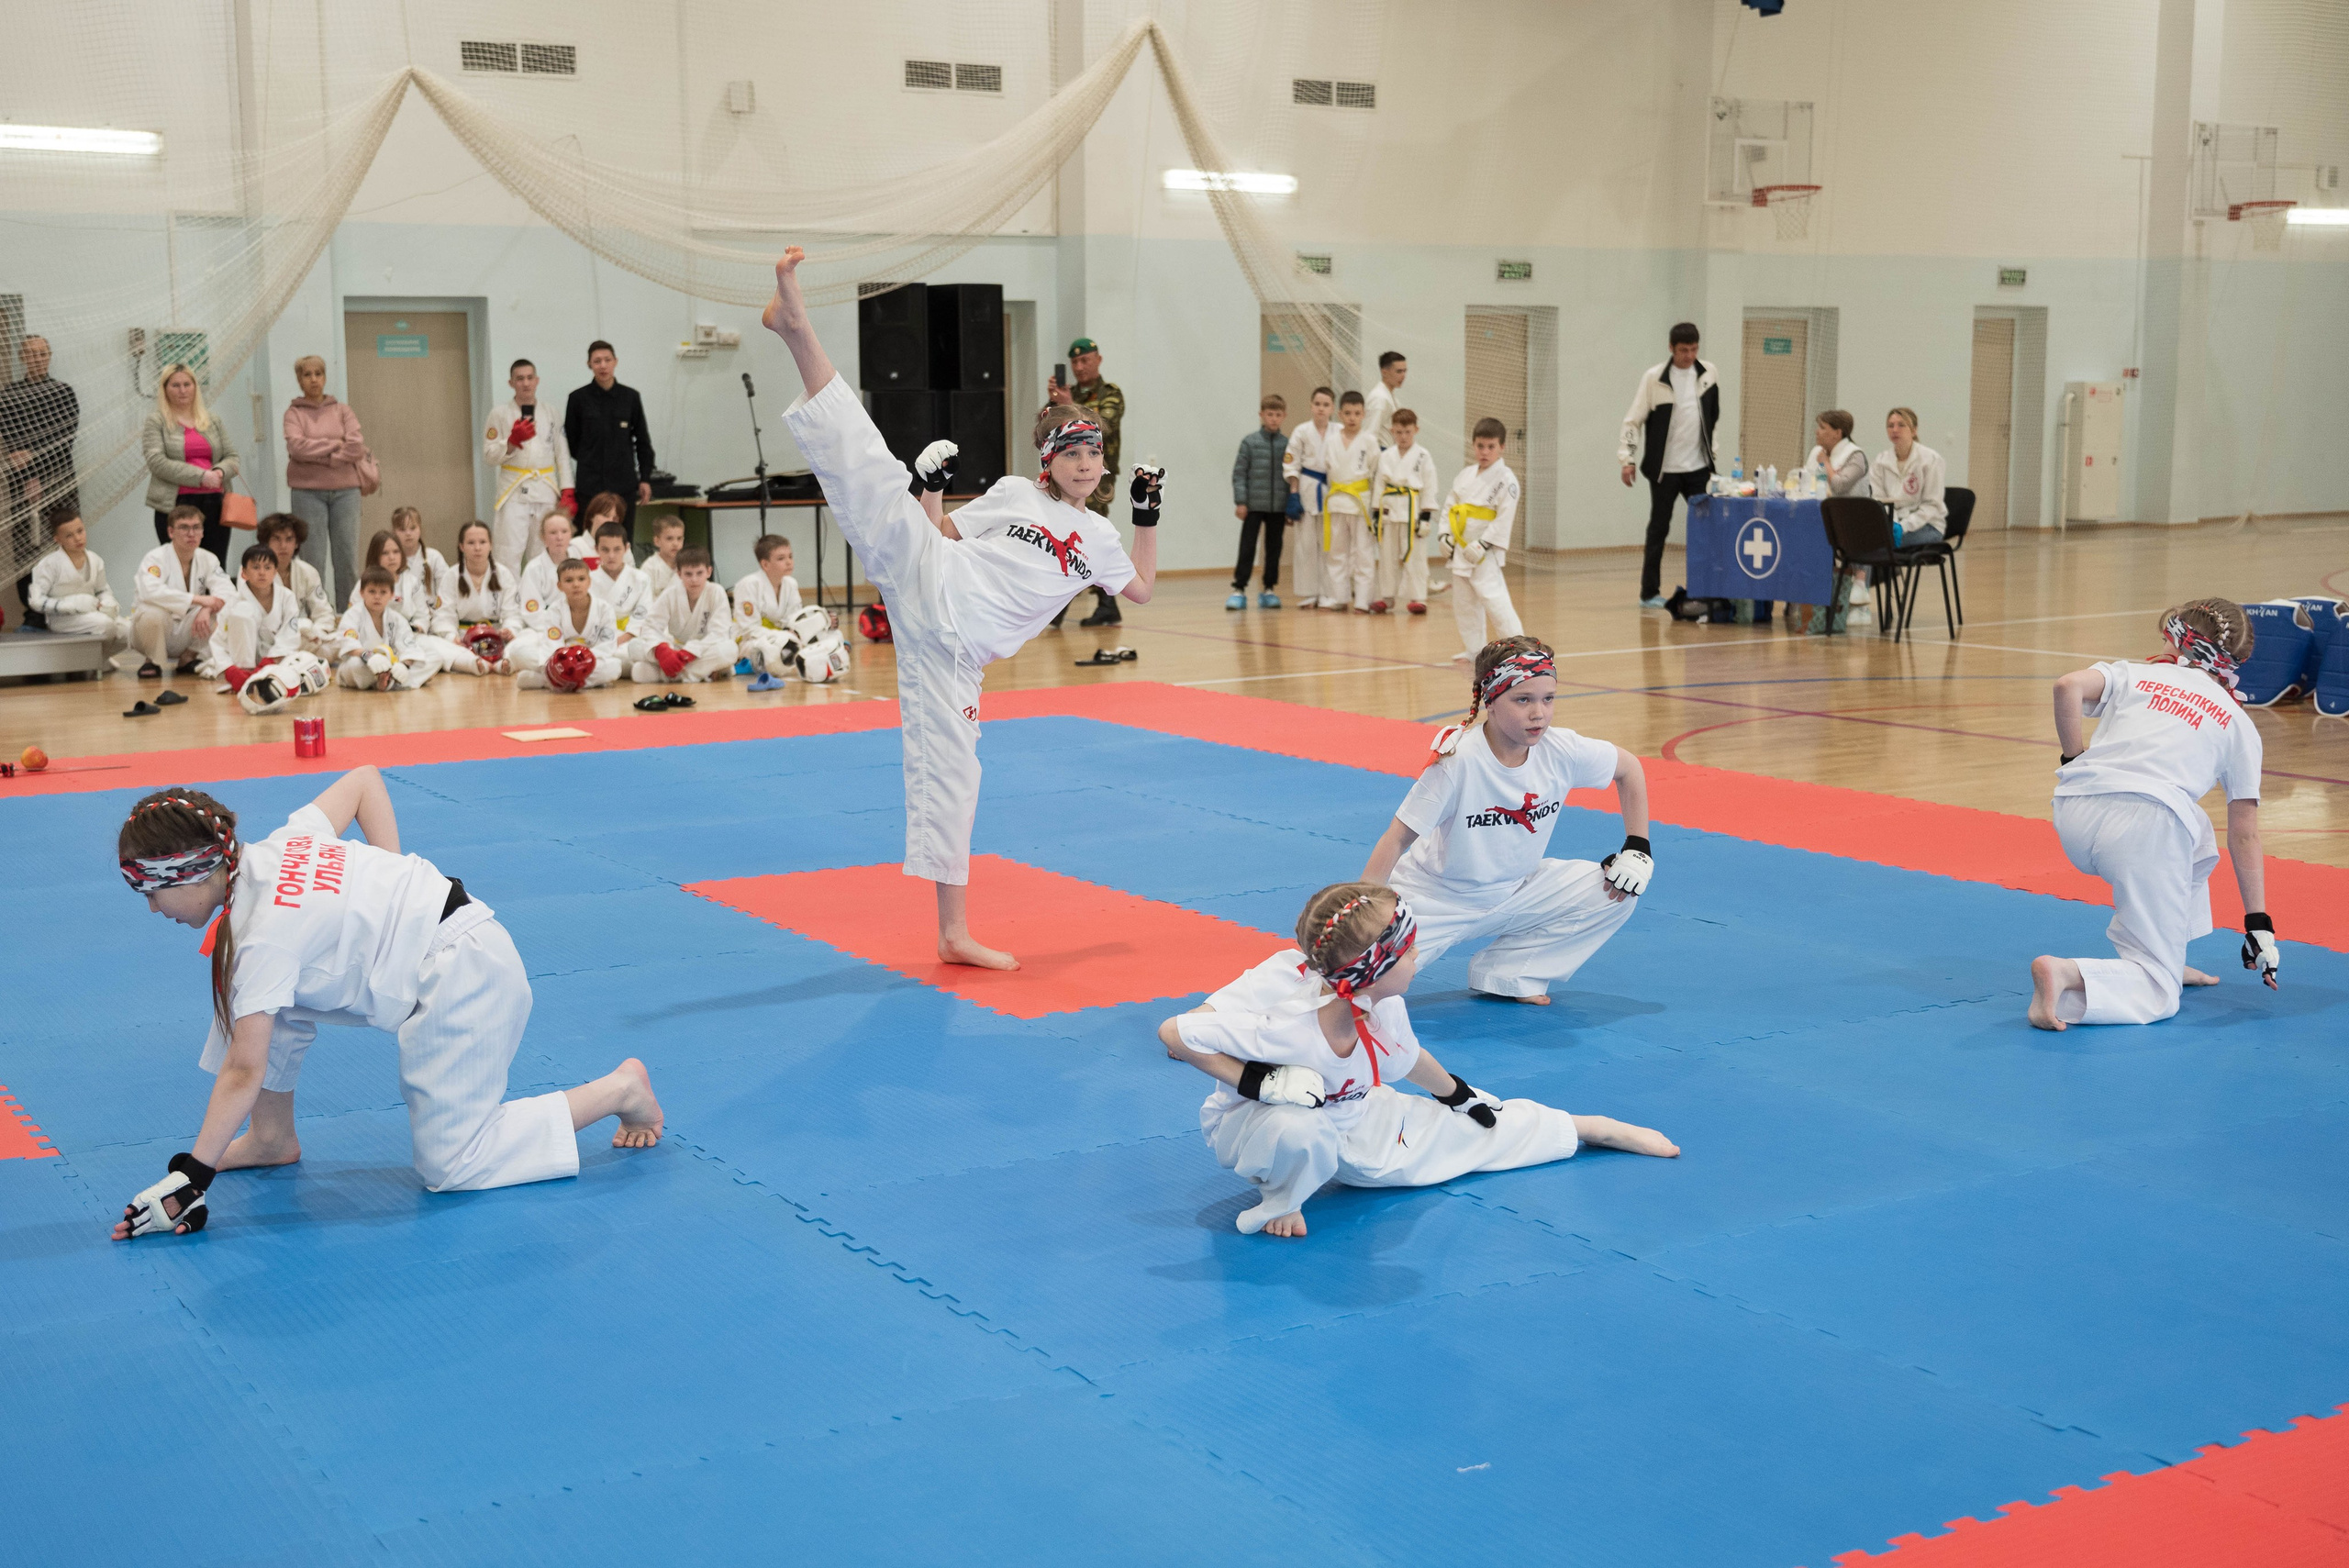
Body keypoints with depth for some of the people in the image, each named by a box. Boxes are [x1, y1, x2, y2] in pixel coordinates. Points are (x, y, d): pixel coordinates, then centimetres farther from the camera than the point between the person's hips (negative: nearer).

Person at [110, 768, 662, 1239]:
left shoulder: (263, 939, -22)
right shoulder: (275, 848, 1)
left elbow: (243, 1073, -20)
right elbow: (364, 780, 13)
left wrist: (191, 1176, -15)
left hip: (461, 980, -10)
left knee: (451, 1167, -1)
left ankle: (620, 1089, 2)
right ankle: (273, 1138, 22)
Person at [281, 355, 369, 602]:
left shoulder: (342, 410, 12)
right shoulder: (293, 413, 7)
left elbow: (358, 446, -2)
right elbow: (297, 446, -9)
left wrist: (319, 457, -6)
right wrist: (335, 445, -5)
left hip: (345, 490, 2)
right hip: (307, 492, -2)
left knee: (348, 558, 0)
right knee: (314, 561, -4)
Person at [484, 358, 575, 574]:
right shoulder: (499, 414, 3)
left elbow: (562, 454, 9)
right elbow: (489, 456, 0)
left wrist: (567, 492, 2)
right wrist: (512, 441, -16)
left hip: (546, 492, 3)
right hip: (514, 493, -3)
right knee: (508, 556, -10)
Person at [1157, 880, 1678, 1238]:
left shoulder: (1381, 1008, -19)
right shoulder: (1280, 1017, -41)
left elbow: (1407, 1059, 6)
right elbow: (1174, 1033, -37)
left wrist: (1457, 1094, 24)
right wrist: (1259, 1081, -38)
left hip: (1352, 1124, 6)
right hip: (1256, 1121, -6)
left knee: (1477, 1126, 11)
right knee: (1299, 1130, -44)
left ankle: (1591, 1128, 39)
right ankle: (1279, 1198, -9)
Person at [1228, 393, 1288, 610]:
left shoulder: (1287, 444, 3)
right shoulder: (1249, 442, -2)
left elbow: (1292, 476, 7)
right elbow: (1239, 473, -2)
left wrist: (1291, 508, 5)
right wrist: (1240, 501, -8)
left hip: (1278, 508, 2)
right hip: (1254, 505, -2)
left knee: (1274, 549, 10)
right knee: (1247, 548, -1)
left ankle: (1269, 590, 20)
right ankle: (1239, 590, 4)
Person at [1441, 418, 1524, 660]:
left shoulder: (1506, 479, -12)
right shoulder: (1465, 475, 8)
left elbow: (1504, 518, -17)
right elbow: (1450, 505, 13)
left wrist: (1483, 545, -20)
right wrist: (1446, 535, 1)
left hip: (1485, 552, -8)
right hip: (1462, 548, 8)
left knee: (1493, 598, -16)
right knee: (1464, 602, 15)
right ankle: (1473, 648, 27)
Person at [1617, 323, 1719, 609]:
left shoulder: (1708, 374, 2)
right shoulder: (1654, 378, -8)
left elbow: (1713, 417, 15)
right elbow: (1634, 420, -4)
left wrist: (1711, 452, 16)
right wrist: (1627, 459, -9)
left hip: (1698, 467, 3)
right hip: (1664, 468, -3)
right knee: (1658, 529, 4)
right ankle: (1650, 593, 12)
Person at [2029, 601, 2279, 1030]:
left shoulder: (2133, 673, 23)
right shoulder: (2239, 724, 22)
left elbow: (2068, 686, 0)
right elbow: (2245, 836, 20)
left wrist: (2075, 758, 13)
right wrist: (2258, 923, 24)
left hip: (2073, 817, 4)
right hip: (2147, 822, -4)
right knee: (2157, 993, 3)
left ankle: (2169, 958, 31)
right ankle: (2067, 974, -27)